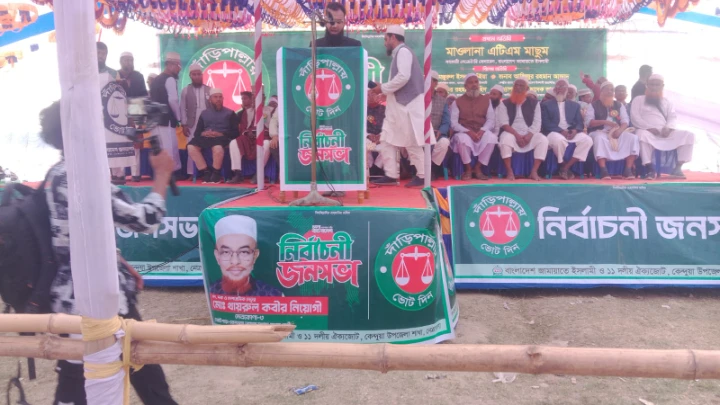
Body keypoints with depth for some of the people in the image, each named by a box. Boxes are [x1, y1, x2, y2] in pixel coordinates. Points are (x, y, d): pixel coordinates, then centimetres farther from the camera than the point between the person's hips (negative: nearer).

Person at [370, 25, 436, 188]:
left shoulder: (403, 51, -9)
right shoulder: (398, 53, 20)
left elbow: (404, 77, -22)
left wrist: (383, 88, -13)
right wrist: (384, 89, 6)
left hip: (407, 103, -10)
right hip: (398, 103, 10)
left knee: (411, 142, -5)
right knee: (389, 139, 7)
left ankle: (422, 176, 3)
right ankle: (391, 175, 10)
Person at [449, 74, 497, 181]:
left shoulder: (486, 100, 11)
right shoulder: (458, 101, 5)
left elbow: (491, 120, 3)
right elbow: (453, 122, -4)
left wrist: (482, 130, -17)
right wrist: (468, 132, -18)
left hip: (481, 133, 2)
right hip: (464, 133, -2)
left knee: (492, 137, -31)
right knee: (463, 139, -37)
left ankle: (478, 168, -15)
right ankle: (468, 169, -13)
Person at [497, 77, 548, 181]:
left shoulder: (534, 104, 11)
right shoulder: (505, 104, 6)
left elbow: (537, 123, 1)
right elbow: (504, 123, -5)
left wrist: (529, 136, -17)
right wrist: (516, 135, -18)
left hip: (529, 134, 2)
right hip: (511, 133, -2)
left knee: (543, 139, -27)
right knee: (506, 139, -37)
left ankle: (534, 171, -24)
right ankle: (510, 172, -27)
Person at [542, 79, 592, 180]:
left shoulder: (575, 105, 22)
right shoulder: (546, 105, 12)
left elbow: (580, 122, 12)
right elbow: (546, 123, -2)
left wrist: (575, 130, -13)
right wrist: (561, 131, -17)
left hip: (571, 132, 4)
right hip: (555, 132, -4)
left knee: (587, 140, -26)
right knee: (558, 140, -40)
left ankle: (566, 167, -23)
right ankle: (562, 166, -15)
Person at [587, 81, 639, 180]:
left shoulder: (619, 105, 17)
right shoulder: (594, 105, 7)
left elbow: (625, 121, 6)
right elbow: (589, 122, -6)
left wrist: (619, 130, -17)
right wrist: (605, 122, -20)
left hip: (617, 131, 4)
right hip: (600, 132, -4)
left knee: (632, 137, -24)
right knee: (599, 138, -39)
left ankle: (628, 169, -26)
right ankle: (603, 170, -42)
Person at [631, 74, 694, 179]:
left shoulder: (667, 102, 25)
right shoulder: (639, 99, 13)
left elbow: (673, 117, 12)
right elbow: (635, 118, -2)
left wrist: (668, 128, -12)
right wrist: (649, 128, -16)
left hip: (665, 133, 4)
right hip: (647, 132, -4)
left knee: (688, 135, -17)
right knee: (641, 134, -41)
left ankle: (678, 168, -17)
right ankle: (650, 169, -38)